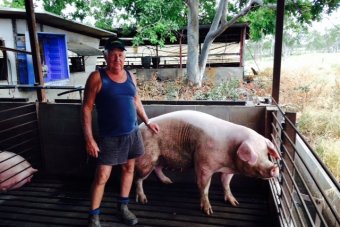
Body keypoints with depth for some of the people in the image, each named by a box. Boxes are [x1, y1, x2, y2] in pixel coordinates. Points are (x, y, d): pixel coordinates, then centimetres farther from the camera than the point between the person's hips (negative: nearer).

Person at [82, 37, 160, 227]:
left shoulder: (130, 76, 5)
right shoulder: (97, 77, -10)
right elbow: (87, 108, -10)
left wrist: (147, 122, 17)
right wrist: (89, 138, -15)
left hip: (132, 133, 5)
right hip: (109, 137, -5)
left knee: (129, 169, 14)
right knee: (102, 176, 1)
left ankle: (123, 206, 33)